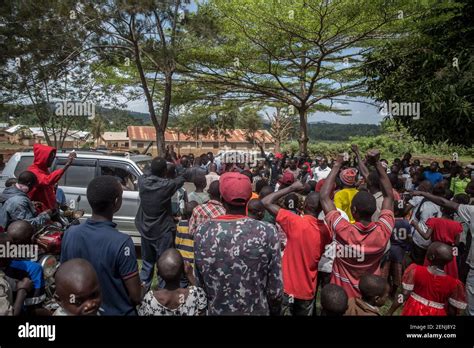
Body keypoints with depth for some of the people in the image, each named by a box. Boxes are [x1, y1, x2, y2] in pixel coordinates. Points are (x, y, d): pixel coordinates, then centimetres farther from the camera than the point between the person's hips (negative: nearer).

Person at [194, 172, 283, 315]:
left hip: (216, 310, 2)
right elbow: (275, 289, -14)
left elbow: (200, 282, -4)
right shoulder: (267, 232, -22)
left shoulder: (202, 231, -16)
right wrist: (274, 310, 6)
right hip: (256, 311, -1)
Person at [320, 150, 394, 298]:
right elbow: (389, 196, -11)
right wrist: (377, 163, -15)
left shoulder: (343, 231, -32)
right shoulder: (383, 231, -25)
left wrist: (336, 166, -16)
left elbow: (324, 196, -22)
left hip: (342, 294, -2)